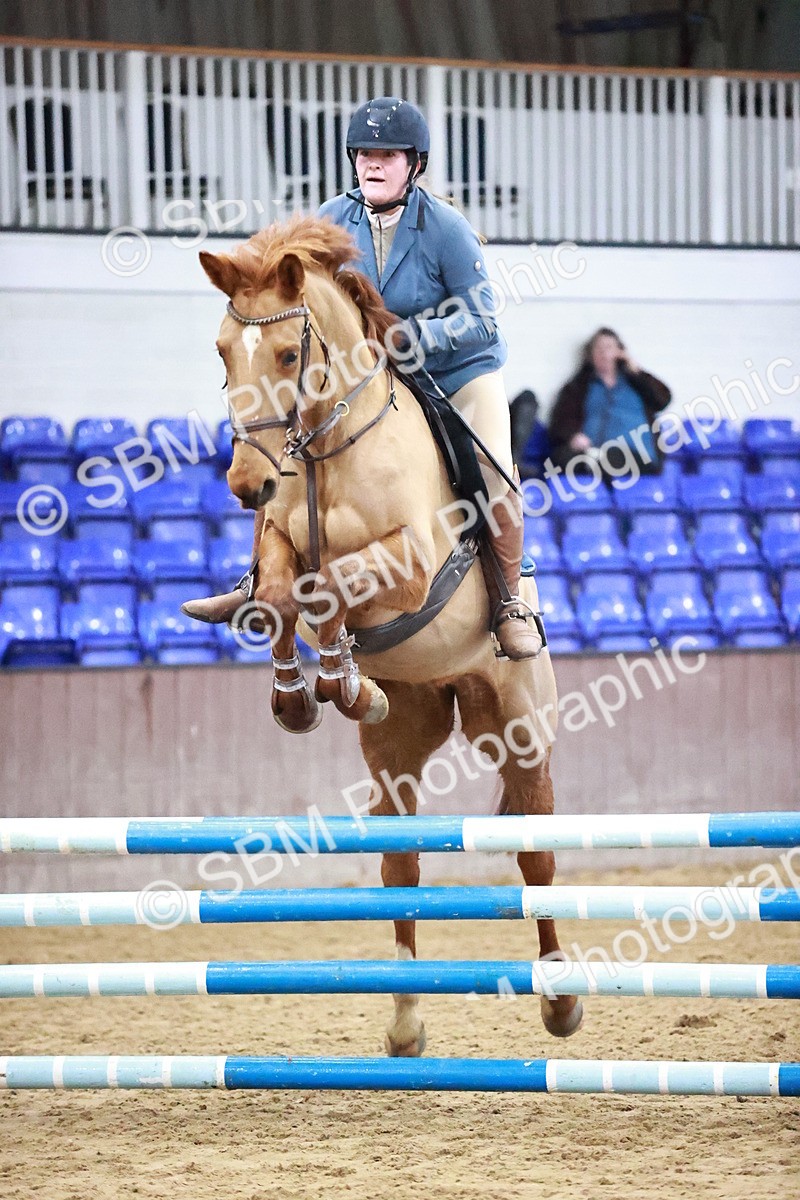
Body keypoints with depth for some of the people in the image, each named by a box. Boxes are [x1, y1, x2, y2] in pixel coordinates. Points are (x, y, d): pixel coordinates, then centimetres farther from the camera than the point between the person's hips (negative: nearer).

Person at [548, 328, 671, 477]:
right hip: (591, 452, -1)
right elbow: (561, 419, 11)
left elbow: (663, 398, 15)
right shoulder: (578, 386, 26)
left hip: (635, 454, 1)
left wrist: (636, 371, 14)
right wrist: (573, 436, -13)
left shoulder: (635, 382, 31)